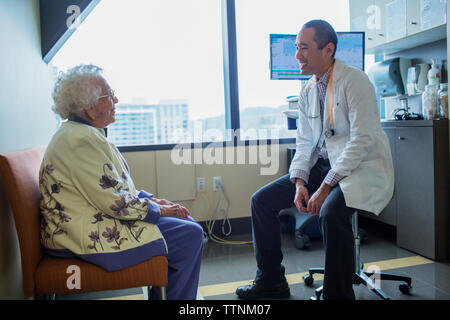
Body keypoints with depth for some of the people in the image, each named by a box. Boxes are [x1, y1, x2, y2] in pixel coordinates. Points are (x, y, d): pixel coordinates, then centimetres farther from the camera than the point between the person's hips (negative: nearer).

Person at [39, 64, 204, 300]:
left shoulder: (84, 133, 13)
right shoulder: (81, 139, -21)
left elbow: (115, 189, 18)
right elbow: (112, 201, -23)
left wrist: (151, 199, 6)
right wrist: (156, 209, -10)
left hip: (99, 221, 11)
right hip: (89, 236, -11)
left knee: (186, 222, 11)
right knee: (190, 236, -17)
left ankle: (160, 294, 18)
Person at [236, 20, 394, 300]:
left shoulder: (354, 81, -13)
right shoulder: (308, 91, 10)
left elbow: (363, 140, -20)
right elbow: (305, 142, 10)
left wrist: (325, 187, -25)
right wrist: (300, 182, -8)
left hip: (363, 167, -7)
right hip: (323, 165, 8)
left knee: (331, 211, -36)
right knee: (262, 200, 0)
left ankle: (339, 294, -14)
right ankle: (271, 282, 13)